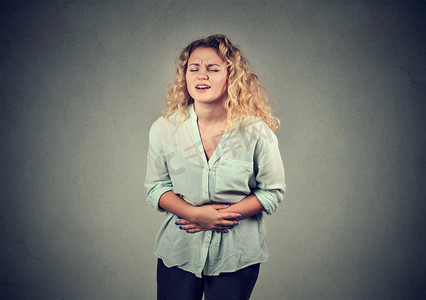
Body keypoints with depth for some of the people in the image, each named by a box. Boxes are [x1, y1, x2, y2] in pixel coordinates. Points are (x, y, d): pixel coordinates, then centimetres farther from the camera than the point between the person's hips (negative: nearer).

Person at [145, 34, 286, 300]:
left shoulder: (256, 131, -13)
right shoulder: (164, 129, -7)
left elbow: (273, 191, -5)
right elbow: (156, 188, 0)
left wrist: (226, 214, -16)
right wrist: (195, 213, -16)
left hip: (236, 255, -1)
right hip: (179, 250, 1)